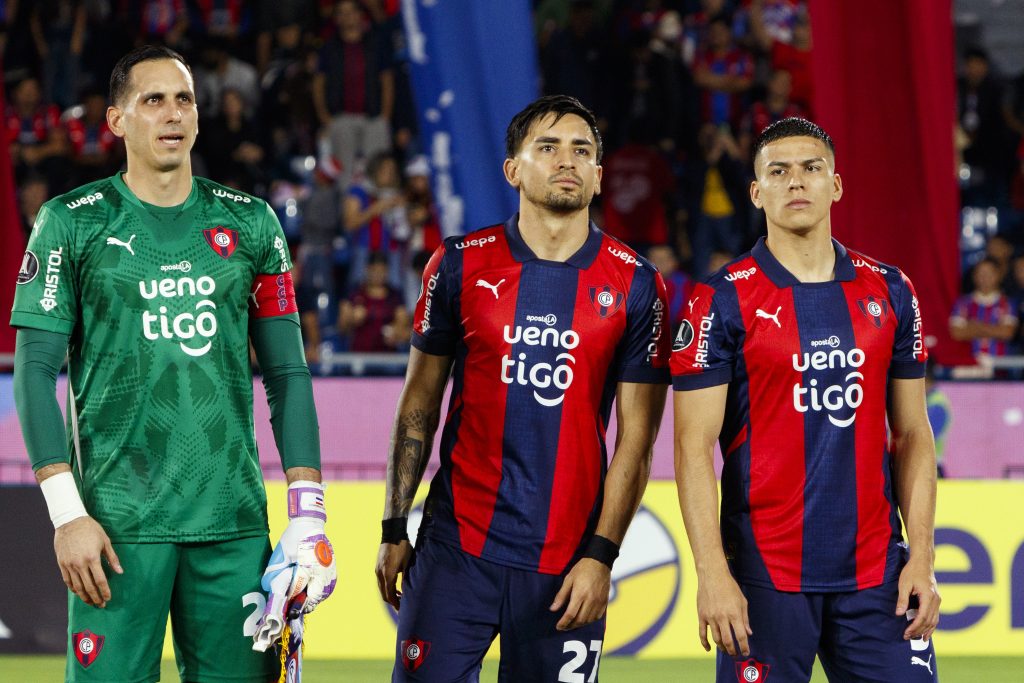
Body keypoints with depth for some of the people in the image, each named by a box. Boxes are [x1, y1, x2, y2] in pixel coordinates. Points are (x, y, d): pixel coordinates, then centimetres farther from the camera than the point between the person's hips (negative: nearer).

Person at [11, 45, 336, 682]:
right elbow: (35, 371, -1)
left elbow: (287, 373, 11)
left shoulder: (250, 223, 10)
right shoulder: (73, 223, 2)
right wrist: (66, 513, -10)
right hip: (118, 519, -3)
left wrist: (308, 510, 1)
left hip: (232, 516, 3)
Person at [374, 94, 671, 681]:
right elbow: (418, 408, 9)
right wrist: (394, 531, 5)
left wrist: (601, 555, -6)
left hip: (567, 563, 0)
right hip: (456, 547, 0)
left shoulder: (635, 285, 1)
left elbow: (636, 439, 1)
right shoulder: (461, 265, 3)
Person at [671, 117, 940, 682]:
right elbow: (694, 446, -6)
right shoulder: (722, 300, -2)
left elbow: (912, 434, 12)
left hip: (876, 572, 3)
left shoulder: (889, 292, 9)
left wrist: (922, 558, 4)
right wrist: (711, 573, -14)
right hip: (764, 576, -3)